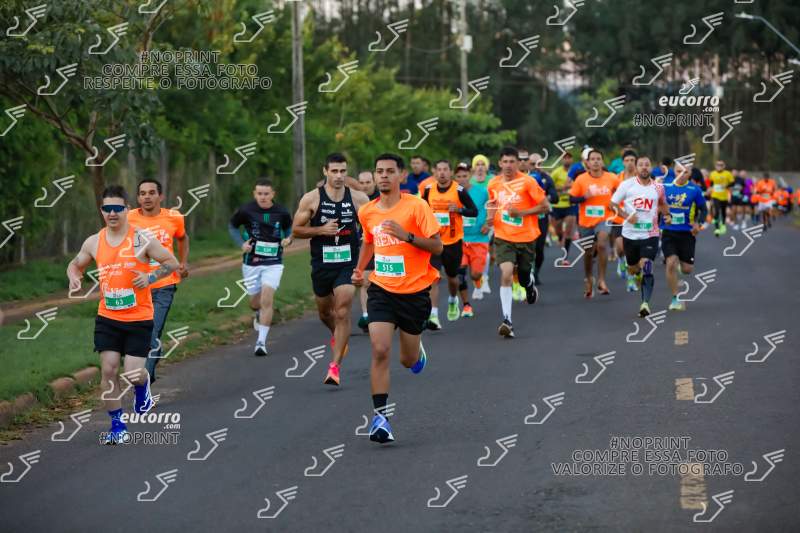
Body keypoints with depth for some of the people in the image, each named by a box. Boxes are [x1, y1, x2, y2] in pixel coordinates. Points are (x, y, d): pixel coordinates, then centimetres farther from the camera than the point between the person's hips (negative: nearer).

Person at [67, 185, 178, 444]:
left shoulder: (141, 240, -9)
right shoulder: (94, 243, 2)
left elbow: (172, 262, -2)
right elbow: (75, 264, 19)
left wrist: (150, 277, -18)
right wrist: (74, 277, -4)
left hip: (139, 319, -3)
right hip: (107, 318, 3)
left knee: (133, 374, -7)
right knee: (108, 369, -5)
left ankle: (143, 385, 33)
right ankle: (117, 425, 9)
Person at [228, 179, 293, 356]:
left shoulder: (281, 212, -4)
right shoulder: (246, 210, -8)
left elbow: (288, 228, 15)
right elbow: (232, 226, 9)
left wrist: (288, 238, -6)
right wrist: (241, 243, -6)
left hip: (273, 263, -1)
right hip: (251, 262, 1)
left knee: (267, 299, -15)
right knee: (255, 302, 11)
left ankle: (261, 341, -10)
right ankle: (258, 315, 51)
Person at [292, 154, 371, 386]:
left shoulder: (359, 199, -3)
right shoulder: (311, 199, -6)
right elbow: (296, 230, -3)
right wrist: (321, 230, -17)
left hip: (348, 264, -1)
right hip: (321, 264, 1)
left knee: (343, 313, -14)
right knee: (324, 312, 18)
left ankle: (334, 366, -11)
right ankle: (338, 335, 53)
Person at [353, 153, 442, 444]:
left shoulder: (416, 206, -11)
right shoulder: (367, 212, 3)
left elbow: (437, 246, -12)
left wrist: (407, 236, -25)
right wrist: (360, 269, 9)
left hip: (414, 291, -2)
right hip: (381, 289, 2)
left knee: (408, 360, 10)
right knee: (380, 351, -16)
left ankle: (418, 351, 49)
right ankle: (380, 416, -12)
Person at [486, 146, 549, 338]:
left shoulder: (527, 182, -11)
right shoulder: (494, 183, 2)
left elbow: (545, 206, -8)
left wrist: (521, 212, -18)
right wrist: (491, 216, 1)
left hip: (525, 237, -1)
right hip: (503, 237, 1)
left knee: (524, 276, 14)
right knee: (506, 274, -18)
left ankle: (530, 287, 55)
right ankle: (507, 321, -21)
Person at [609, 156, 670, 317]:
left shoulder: (658, 187, 3)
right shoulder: (627, 185, -4)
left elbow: (662, 203, 24)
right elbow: (612, 204, 1)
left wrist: (667, 215, 5)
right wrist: (626, 216, -14)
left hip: (650, 234, -1)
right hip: (630, 234, 1)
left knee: (646, 268, -17)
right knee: (633, 269, 15)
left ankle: (645, 303, -20)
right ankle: (638, 272, 52)